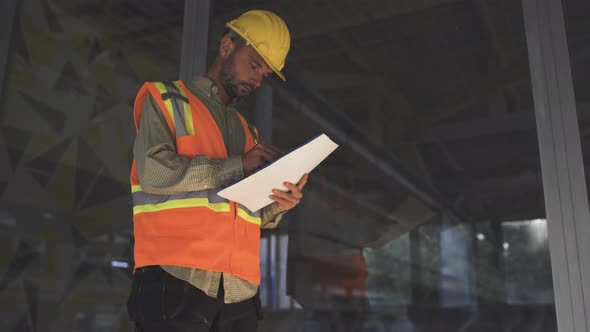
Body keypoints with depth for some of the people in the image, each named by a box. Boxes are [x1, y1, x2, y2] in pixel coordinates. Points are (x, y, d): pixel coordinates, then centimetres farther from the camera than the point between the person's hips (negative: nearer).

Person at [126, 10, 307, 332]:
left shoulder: (246, 130, 22)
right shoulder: (167, 99, 7)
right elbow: (153, 170, -12)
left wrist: (277, 205, -4)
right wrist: (237, 164, -9)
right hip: (175, 281, -5)